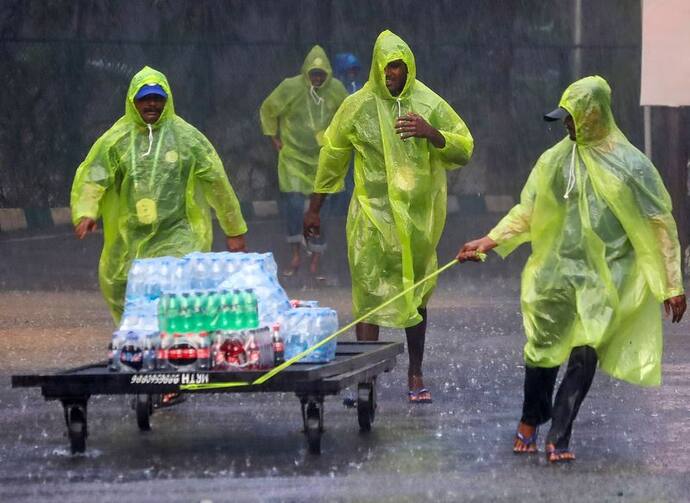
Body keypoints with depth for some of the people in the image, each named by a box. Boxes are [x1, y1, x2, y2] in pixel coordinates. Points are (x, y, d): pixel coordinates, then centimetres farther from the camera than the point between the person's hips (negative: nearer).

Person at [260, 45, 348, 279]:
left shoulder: (336, 90, -4)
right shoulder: (290, 88, -12)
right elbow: (268, 110, 2)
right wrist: (276, 141, 2)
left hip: (323, 159, 2)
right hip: (293, 157, -2)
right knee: (294, 204, -13)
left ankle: (315, 264, 8)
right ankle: (295, 257, 4)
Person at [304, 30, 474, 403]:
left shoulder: (430, 105, 0)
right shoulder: (358, 106, -1)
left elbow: (464, 149, -1)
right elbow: (332, 157, 7)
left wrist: (431, 133, -20)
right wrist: (314, 209, 11)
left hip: (418, 217, 2)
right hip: (373, 216, -2)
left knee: (416, 295, 11)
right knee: (369, 294, -8)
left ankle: (415, 375, 22)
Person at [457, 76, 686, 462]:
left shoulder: (630, 165, -4)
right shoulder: (555, 160, 5)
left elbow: (659, 227, -2)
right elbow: (527, 212, 11)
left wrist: (671, 285, -3)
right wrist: (490, 241, -1)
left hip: (603, 280, -2)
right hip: (555, 274, 3)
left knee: (585, 355, -8)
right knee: (543, 349, 5)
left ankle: (559, 437, -1)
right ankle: (531, 421, 27)